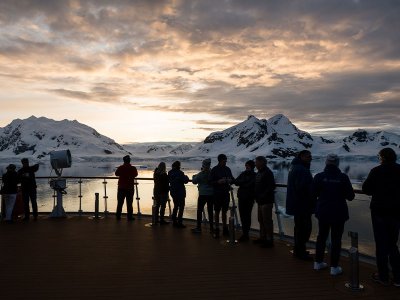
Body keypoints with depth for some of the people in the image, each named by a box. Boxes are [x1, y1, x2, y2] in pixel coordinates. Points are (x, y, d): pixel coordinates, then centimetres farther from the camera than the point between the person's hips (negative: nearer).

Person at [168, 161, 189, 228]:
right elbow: (185, 181, -13)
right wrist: (186, 177, 7)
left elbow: (169, 180, 14)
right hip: (180, 192, -7)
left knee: (175, 206, 18)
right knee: (181, 207, 1)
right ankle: (179, 223, -1)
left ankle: (174, 222, 21)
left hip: (173, 192, 7)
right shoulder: (180, 173, -17)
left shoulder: (170, 172, 3)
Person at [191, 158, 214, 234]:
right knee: (210, 211, 9)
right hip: (211, 194, 4)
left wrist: (194, 177, 17)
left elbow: (194, 181, -1)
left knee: (199, 211, 4)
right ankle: (211, 228, 13)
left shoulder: (200, 174, -11)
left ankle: (198, 228, 6)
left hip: (203, 194, -4)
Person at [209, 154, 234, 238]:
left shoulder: (227, 169, 6)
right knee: (217, 212, 3)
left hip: (226, 193, 4)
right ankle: (216, 230, 9)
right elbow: (210, 182, -7)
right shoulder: (214, 170, -6)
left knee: (224, 211, 13)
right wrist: (218, 182, -22)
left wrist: (230, 180, -8)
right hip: (217, 193, -4)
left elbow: (232, 178, 15)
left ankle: (225, 228, 22)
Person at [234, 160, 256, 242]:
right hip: (241, 197, 5)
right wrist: (245, 181, -11)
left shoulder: (254, 176, -4)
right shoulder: (243, 173, 12)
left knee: (246, 216, -1)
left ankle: (245, 234, 6)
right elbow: (236, 182, 2)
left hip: (249, 198, -5)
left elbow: (250, 185, -16)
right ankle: (245, 233, 16)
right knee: (243, 216, 8)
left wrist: (241, 183, -6)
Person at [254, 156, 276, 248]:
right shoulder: (259, 173, 16)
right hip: (260, 201, 10)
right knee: (261, 220, 16)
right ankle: (263, 237, 28)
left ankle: (269, 240, 4)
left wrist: (263, 195, -22)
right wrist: (256, 196, 11)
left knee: (267, 220, -4)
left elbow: (272, 186, -22)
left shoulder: (268, 173, -14)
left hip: (266, 201, -10)